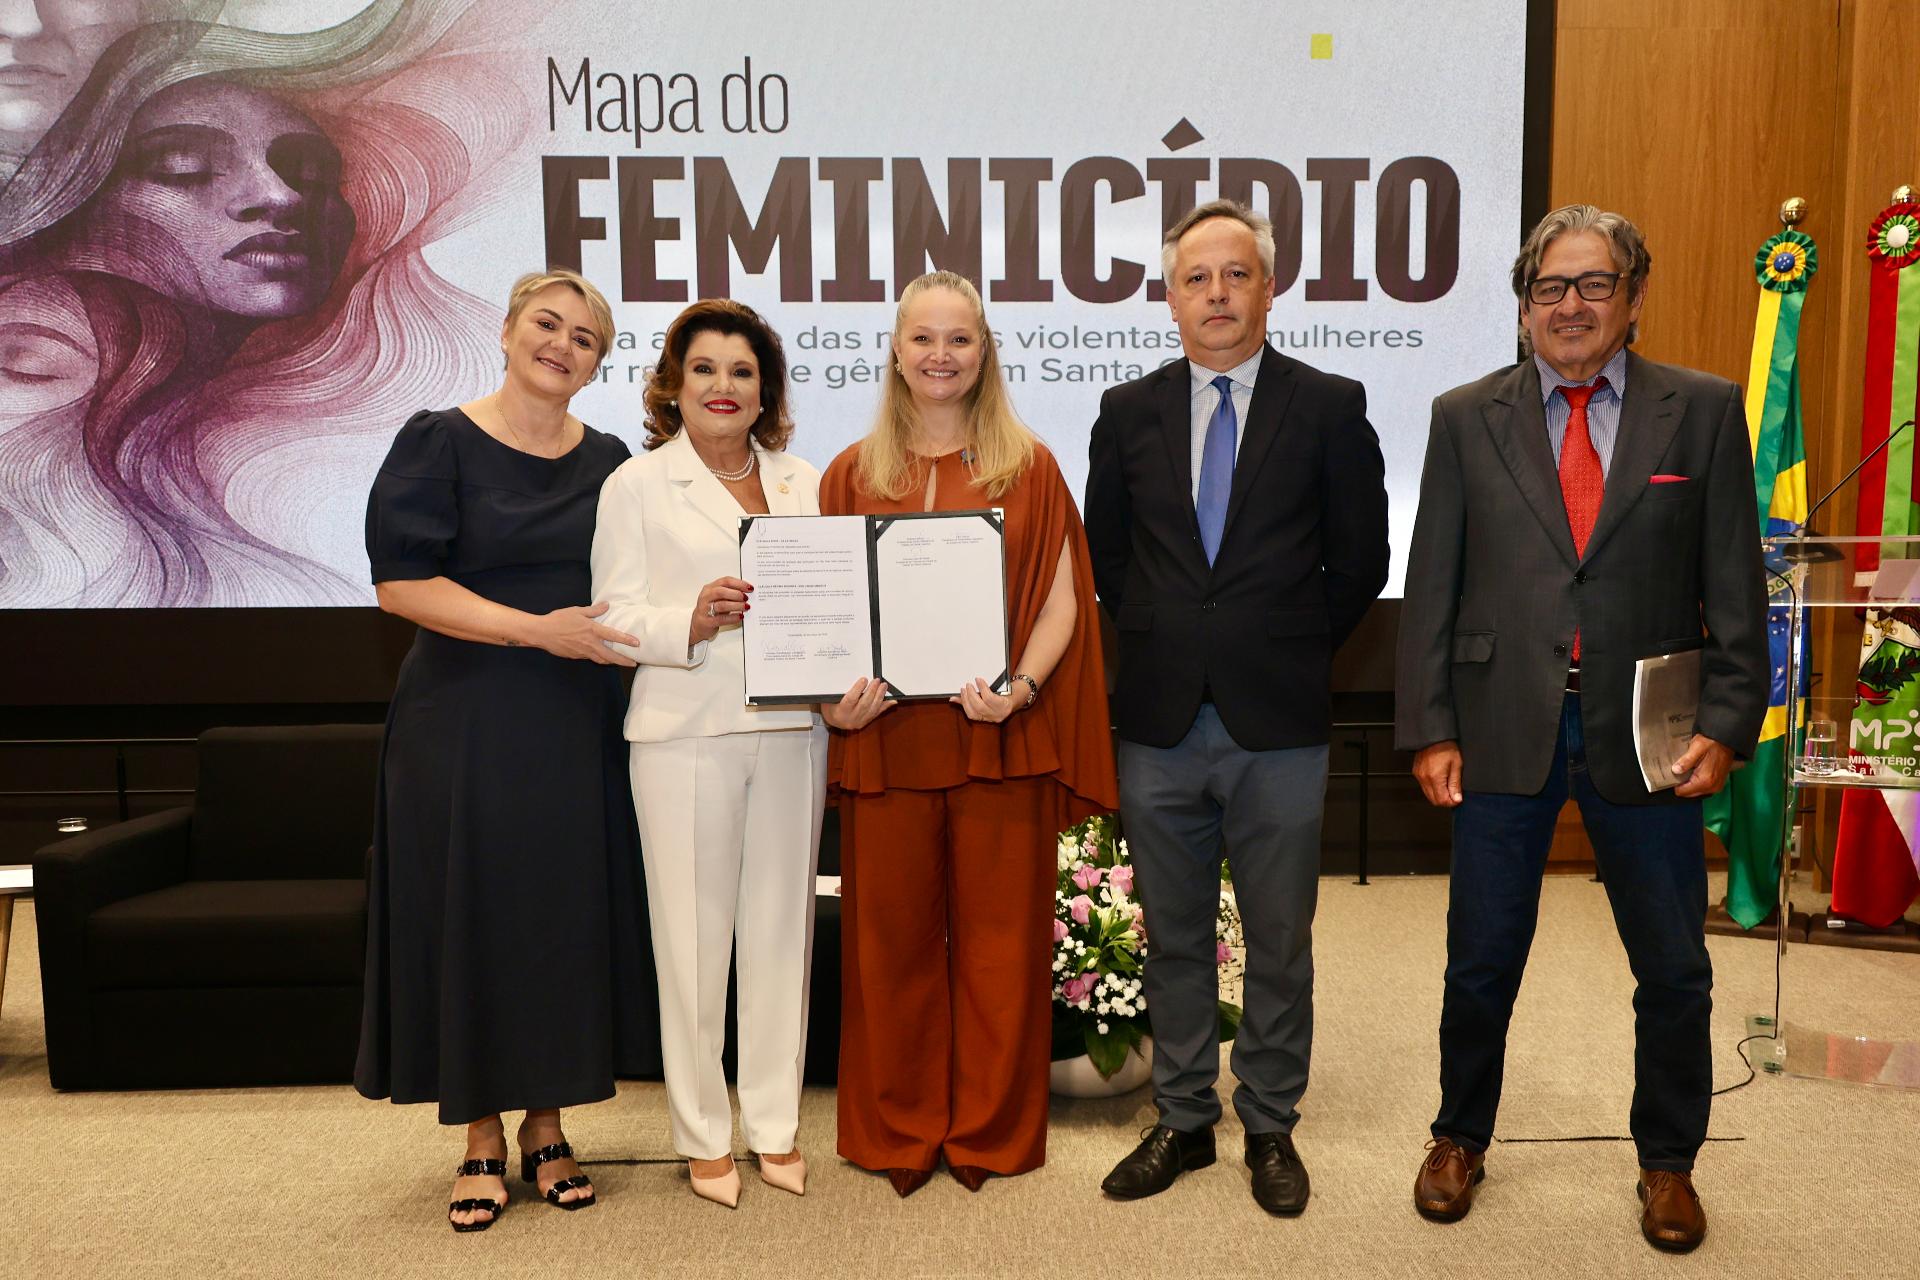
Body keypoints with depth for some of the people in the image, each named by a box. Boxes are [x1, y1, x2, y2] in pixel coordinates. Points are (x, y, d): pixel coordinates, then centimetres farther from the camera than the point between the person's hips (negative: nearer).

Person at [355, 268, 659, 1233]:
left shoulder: (607, 460, 10)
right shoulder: (439, 442, -2)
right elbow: (400, 582, -10)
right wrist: (537, 628, -18)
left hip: (577, 726, 3)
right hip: (464, 722, -3)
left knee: (569, 916, 6)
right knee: (470, 918, 3)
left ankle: (546, 1127, 23)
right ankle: (481, 1140, 19)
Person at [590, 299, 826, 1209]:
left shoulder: (805, 482, 14)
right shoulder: (637, 485, 5)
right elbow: (614, 620, -2)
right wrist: (689, 623, -20)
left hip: (790, 728, 3)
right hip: (685, 735, -3)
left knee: (781, 927, 8)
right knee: (694, 936, 1)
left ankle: (775, 1124, 23)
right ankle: (703, 1135, 18)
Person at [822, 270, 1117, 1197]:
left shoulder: (1029, 467, 6)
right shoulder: (853, 474, 9)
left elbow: (1061, 603, 1)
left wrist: (1019, 688, -16)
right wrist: (834, 701, -8)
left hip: (1000, 737, -1)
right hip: (886, 739, 1)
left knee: (999, 936, 7)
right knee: (890, 936, 8)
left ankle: (991, 1130, 24)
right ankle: (898, 1131, 25)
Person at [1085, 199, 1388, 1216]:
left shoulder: (1329, 407, 0)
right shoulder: (1128, 411, 7)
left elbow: (1361, 560, 3)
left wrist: (1292, 649, 3)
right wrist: (1159, 642, 7)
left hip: (1279, 722, -2)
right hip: (1160, 722, 2)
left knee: (1280, 943, 9)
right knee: (1172, 938, 13)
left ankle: (1270, 1128, 27)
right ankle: (1183, 1120, 29)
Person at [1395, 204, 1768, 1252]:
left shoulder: (1703, 412, 3)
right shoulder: (1466, 418, 3)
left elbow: (1736, 586, 2)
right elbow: (1431, 587, 1)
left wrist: (1725, 723, -6)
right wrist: (1429, 729, -4)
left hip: (1644, 733, 1)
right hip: (1503, 728, 0)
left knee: (1674, 970, 13)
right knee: (1481, 963, 11)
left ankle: (1667, 1160, 36)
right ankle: (1460, 1137, 34)